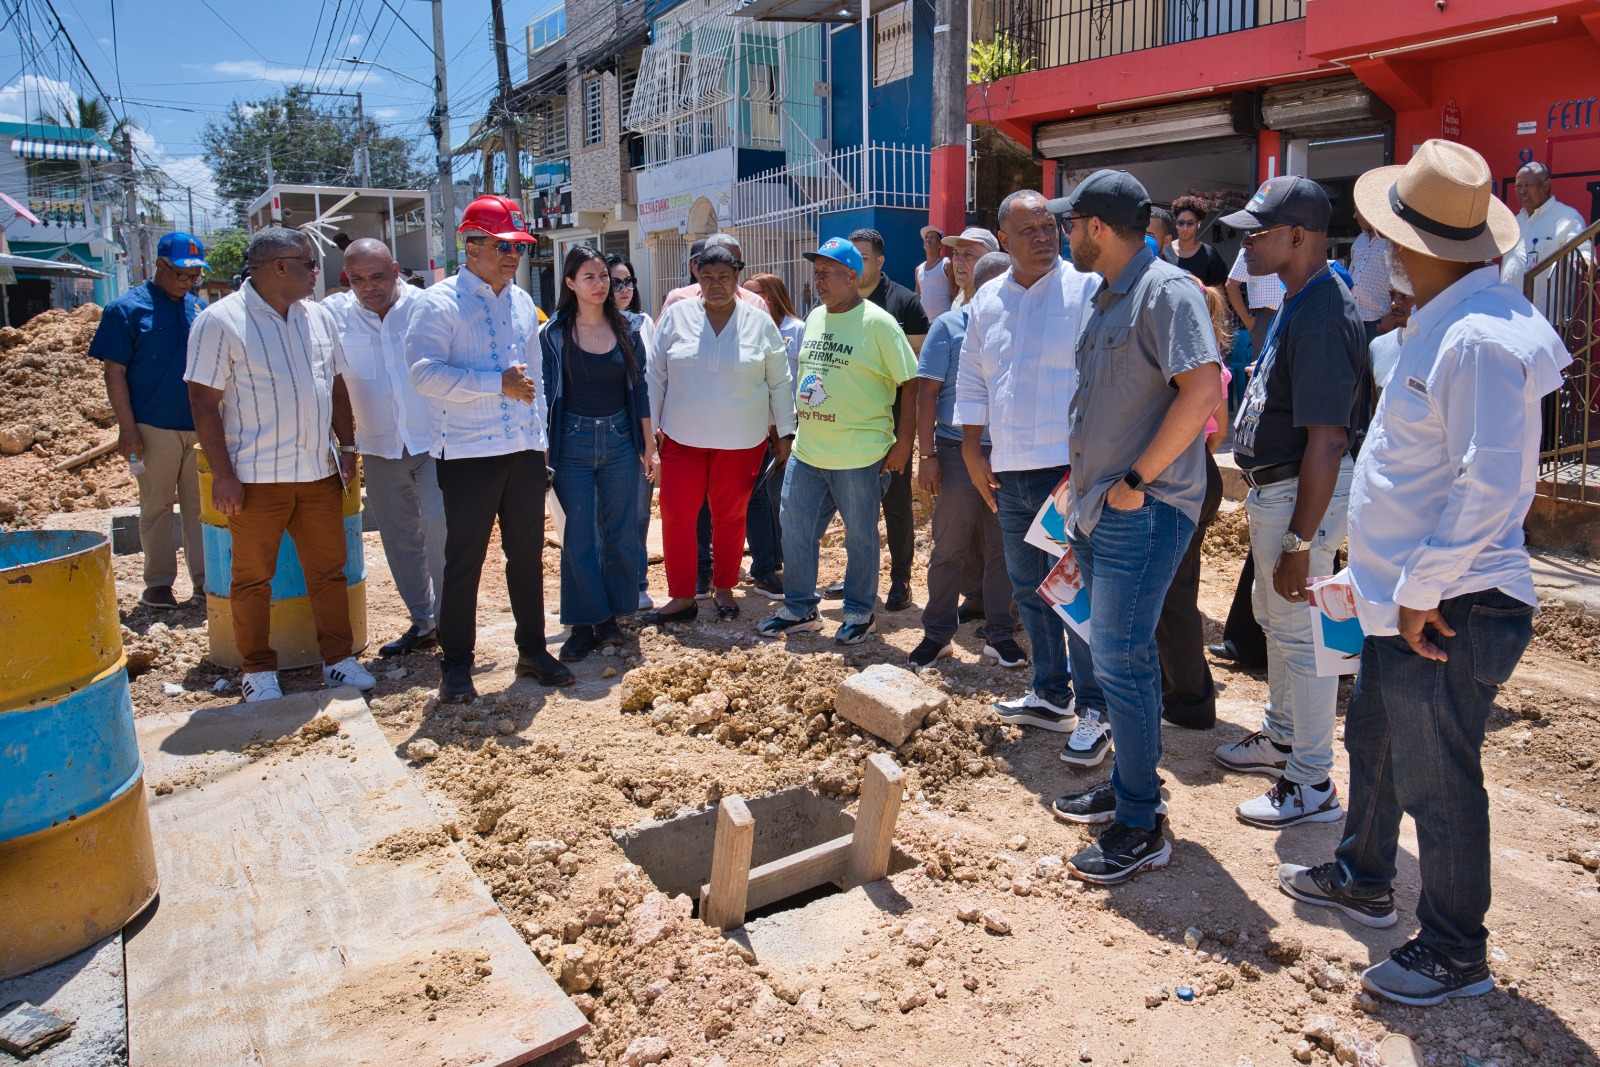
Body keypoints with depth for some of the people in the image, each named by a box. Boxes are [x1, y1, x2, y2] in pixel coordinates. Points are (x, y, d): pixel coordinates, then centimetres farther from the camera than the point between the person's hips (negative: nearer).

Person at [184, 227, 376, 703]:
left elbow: (336, 385, 17)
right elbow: (204, 400, -10)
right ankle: (258, 670, 20)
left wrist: (347, 446, 10)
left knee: (329, 570, 9)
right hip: (257, 477, -5)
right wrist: (222, 473, -13)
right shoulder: (220, 321, -8)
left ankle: (338, 658, 21)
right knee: (253, 578, 7)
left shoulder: (318, 316, 10)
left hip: (319, 471, 5)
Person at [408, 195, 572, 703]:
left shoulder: (521, 302, 15)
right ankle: (456, 664, 15)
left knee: (528, 555, 11)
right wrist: (498, 384, -19)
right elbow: (425, 372, -17)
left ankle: (532, 651, 24)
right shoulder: (439, 301, -6)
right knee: (464, 561, 2)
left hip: (525, 451, 6)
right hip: (468, 455, -6)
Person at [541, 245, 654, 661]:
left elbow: (639, 390, 8)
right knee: (579, 537, 2)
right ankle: (584, 624, 12)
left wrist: (649, 446, 7)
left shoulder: (626, 331, 5)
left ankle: (610, 617, 20)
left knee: (620, 533, 6)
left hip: (620, 441, 2)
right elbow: (545, 393, -1)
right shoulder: (553, 334, -2)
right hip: (573, 442, -2)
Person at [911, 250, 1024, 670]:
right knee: (949, 547, 6)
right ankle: (937, 633, 18)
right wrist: (926, 455, -8)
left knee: (1004, 548, 9)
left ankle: (1000, 633, 21)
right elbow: (927, 392, -3)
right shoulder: (949, 326, -2)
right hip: (957, 451, -2)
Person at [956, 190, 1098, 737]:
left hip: (1068, 470, -6)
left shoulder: (1085, 289, -6)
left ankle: (1096, 709, 11)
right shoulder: (987, 301, 12)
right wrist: (972, 450, 12)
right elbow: (972, 381, 17)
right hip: (1009, 475, 6)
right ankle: (1050, 695, 31)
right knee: (1028, 590, 15)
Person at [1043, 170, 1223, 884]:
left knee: (1121, 658, -7)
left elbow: (1202, 391, -24)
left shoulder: (1165, 290, -12)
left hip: (1143, 512, -10)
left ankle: (1142, 827, 7)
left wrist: (1136, 480, -20)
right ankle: (1125, 786, 32)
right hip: (1098, 508, 10)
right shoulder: (1107, 299, 17)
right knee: (1092, 647, 16)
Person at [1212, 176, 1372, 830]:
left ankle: (1312, 784, 14)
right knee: (1274, 618, 23)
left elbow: (1326, 442, -28)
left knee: (1300, 631, -1)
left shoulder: (1322, 317, -24)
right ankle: (1282, 737, 42)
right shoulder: (1297, 302, 9)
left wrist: (1301, 543, -28)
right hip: (1274, 484, 11)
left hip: (1304, 493, -11)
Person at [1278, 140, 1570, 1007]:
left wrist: (1421, 591, -20)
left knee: (1435, 780, 3)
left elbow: (1489, 486, -27)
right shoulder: (1444, 319, 10)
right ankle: (1362, 880, 44)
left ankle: (1454, 953, 22)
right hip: (1406, 593, 10)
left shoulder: (1479, 337, -22)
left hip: (1448, 608, -10)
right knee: (1374, 741, 24)